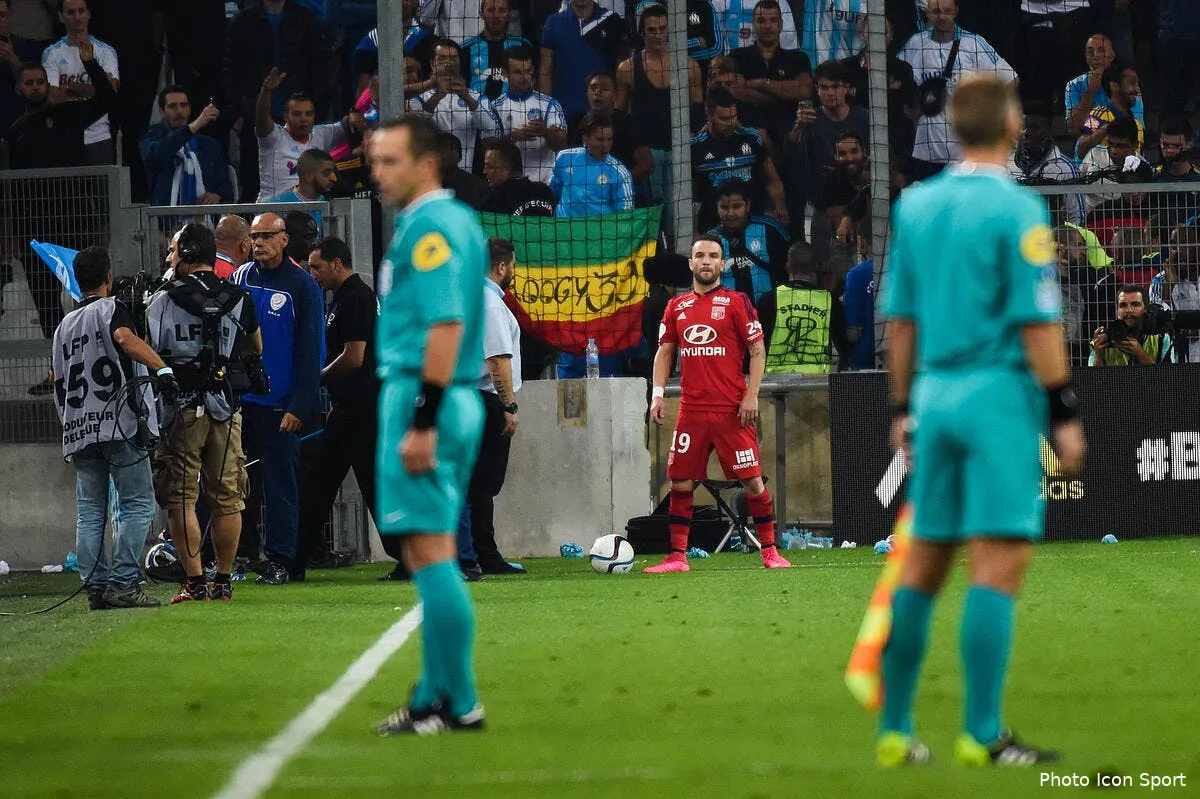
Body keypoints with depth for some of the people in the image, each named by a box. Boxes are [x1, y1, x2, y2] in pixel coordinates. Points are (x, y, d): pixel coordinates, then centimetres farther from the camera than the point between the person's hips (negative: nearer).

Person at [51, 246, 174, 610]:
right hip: (120, 426, -6)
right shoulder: (110, 309, 0)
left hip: (78, 430, 6)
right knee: (137, 504, -4)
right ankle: (123, 582, -13)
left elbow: (59, 388, 19)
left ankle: (95, 584, 3)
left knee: (90, 511, 9)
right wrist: (162, 368, -35)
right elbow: (124, 337, -24)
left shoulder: (64, 326, 19)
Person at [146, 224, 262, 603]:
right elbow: (256, 349, 18)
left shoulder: (163, 302, -6)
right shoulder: (239, 299, 3)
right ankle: (224, 581, 12)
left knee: (181, 500, 2)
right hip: (226, 408, 3)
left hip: (181, 408, -3)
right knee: (227, 500, 9)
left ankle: (195, 583, -2)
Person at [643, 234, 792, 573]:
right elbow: (664, 352, 16)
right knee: (680, 482, 1)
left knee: (751, 480, -3)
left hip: (732, 411, -4)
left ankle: (770, 551, 6)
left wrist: (751, 396, -10)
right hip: (691, 411, 4)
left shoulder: (736, 303, 1)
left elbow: (757, 350, -1)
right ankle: (677, 556, 7)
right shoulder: (677, 307, 13)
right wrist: (657, 394, 3)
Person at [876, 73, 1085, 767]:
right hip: (999, 396, -7)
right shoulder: (1017, 209, -10)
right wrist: (1065, 412, -9)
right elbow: (1037, 322, -13)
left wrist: (904, 407, 20)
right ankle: (982, 736, -12)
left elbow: (901, 316, 13)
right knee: (1001, 562, -8)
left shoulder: (914, 206, 9)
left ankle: (894, 730, 16)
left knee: (925, 562, 12)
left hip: (934, 396, 7)